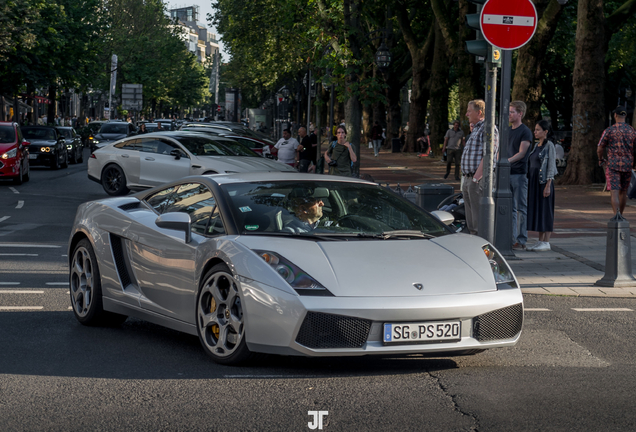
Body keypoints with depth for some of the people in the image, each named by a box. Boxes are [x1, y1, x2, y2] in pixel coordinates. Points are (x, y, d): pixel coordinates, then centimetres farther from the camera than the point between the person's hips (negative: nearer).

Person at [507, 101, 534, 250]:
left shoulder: (525, 131, -6)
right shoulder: (507, 131, 16)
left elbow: (521, 153, -14)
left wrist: (508, 160, -27)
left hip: (519, 174, -7)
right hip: (506, 174, 7)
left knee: (521, 208, -3)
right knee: (510, 208, 8)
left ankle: (521, 241, -1)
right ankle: (511, 239, 13)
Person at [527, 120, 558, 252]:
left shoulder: (549, 145, -8)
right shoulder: (536, 146, 15)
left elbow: (551, 166, -12)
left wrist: (548, 185, -18)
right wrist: (529, 183, 15)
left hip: (544, 181, -8)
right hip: (534, 181, 8)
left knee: (545, 211, -4)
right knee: (536, 210, 8)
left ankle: (546, 242, -2)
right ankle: (540, 241, 13)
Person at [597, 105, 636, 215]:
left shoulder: (609, 131, -7)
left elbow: (599, 149, -3)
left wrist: (600, 159, 17)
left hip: (613, 165, -4)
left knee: (614, 193, -9)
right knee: (623, 191, 18)